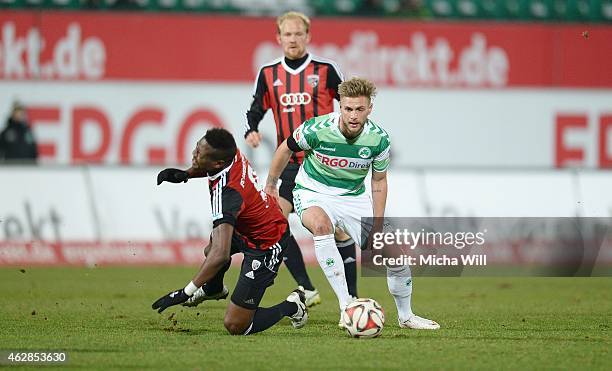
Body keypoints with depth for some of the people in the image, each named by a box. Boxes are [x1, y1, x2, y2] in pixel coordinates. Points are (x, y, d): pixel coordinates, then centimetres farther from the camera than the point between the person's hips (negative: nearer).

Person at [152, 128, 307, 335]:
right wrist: (186, 174, -2)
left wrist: (186, 293, -42)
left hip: (264, 248, -9)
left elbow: (220, 256, -44)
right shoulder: (233, 155, -15)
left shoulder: (226, 192, -38)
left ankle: (291, 307, 12)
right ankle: (214, 289, 63)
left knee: (235, 326, -5)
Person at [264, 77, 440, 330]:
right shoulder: (317, 129, -24)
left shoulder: (379, 139, -15)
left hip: (354, 197, 3)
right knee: (322, 225, -39)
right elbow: (286, 149, -3)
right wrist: (270, 185, 8)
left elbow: (379, 181, 2)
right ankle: (346, 307, -37)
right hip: (313, 194, -3)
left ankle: (406, 316, 25)